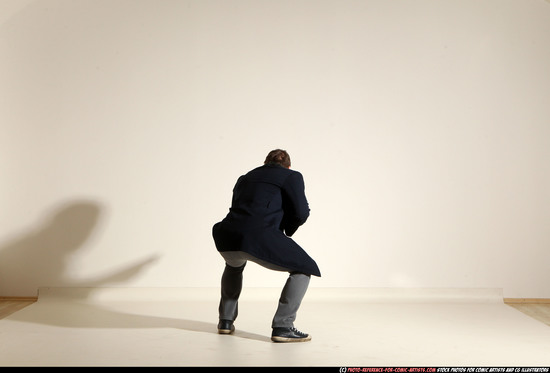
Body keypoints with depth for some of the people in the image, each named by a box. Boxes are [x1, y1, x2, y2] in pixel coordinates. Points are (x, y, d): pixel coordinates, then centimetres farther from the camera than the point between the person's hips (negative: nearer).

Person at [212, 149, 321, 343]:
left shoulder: (245, 178, 29)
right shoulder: (292, 176, 14)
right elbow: (301, 212, 3)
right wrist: (288, 230, 22)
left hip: (227, 237, 6)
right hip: (259, 238, -6)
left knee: (234, 265, 39)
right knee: (304, 268, 12)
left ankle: (225, 321, 36)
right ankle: (282, 327, 3)